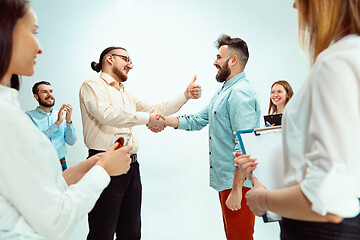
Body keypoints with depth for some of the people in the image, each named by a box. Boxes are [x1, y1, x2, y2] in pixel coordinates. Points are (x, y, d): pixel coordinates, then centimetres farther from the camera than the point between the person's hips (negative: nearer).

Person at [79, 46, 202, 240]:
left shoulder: (126, 93, 23)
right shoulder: (92, 85, -1)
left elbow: (155, 110, 20)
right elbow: (107, 114, -19)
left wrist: (185, 95, 10)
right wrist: (148, 118, -13)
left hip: (132, 166, 8)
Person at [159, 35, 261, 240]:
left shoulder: (240, 93, -18)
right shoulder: (224, 92, 17)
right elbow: (198, 120, 20)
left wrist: (236, 189, -24)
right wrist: (164, 121, 12)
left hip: (237, 184, -10)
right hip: (225, 182, 10)